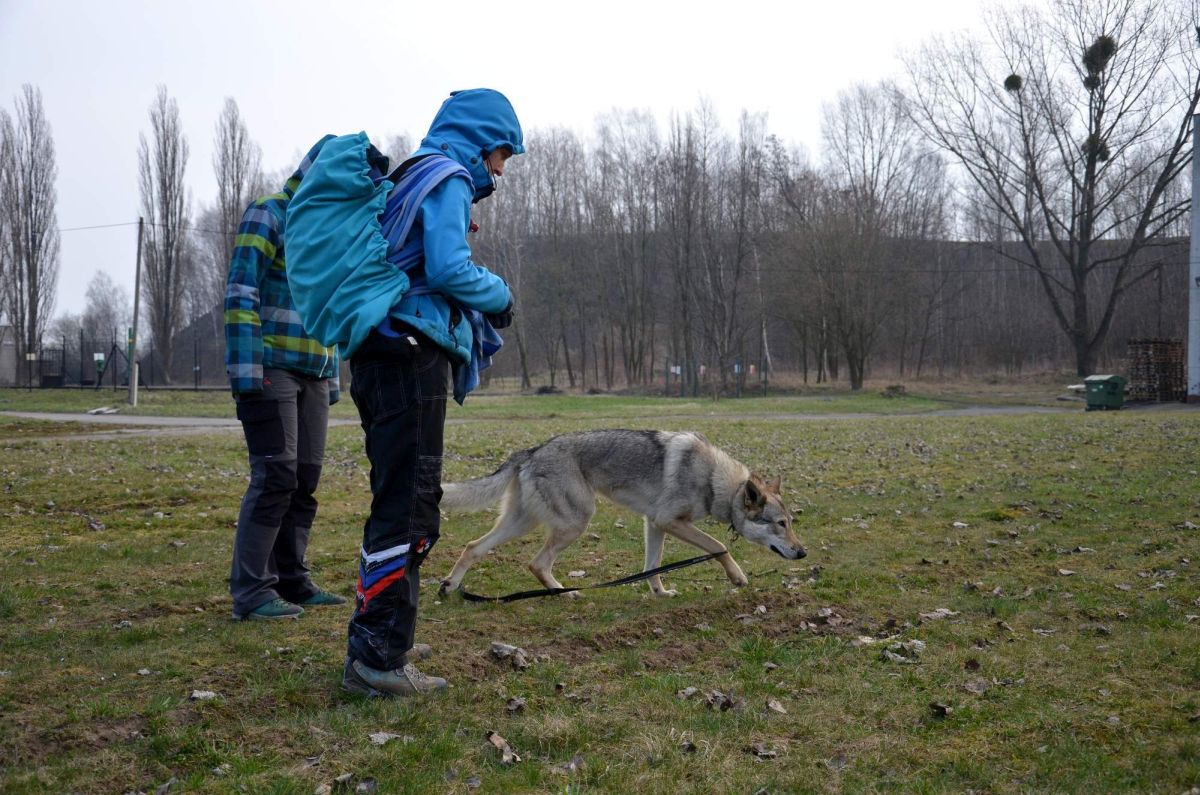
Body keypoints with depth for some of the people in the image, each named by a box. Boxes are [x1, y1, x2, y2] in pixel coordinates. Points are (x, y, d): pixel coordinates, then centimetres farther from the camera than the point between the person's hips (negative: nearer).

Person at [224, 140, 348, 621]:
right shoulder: (268, 215, -4)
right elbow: (241, 294, -13)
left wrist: (333, 378, 19)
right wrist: (248, 370, -20)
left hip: (313, 375, 8)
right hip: (271, 369, -8)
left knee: (305, 480, 7)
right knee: (275, 477, -11)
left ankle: (292, 581, 15)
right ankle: (250, 593, -5)